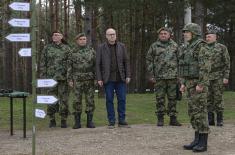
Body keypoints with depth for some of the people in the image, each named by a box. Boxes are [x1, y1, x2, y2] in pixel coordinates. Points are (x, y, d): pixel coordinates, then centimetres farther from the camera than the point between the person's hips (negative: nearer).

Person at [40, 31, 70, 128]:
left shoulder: (66, 48, 7)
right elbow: (43, 63, 7)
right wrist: (43, 76, 0)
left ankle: (63, 120, 9)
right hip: (51, 78, 1)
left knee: (64, 99, 0)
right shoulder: (47, 48, 8)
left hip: (63, 77, -1)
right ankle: (52, 120, 13)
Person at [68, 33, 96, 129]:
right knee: (77, 100, 1)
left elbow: (95, 65, 7)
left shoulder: (91, 51, 7)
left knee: (90, 100, 1)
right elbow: (70, 67, 5)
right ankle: (77, 122, 8)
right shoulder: (73, 52, 5)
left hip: (89, 80, 1)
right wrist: (70, 79, -1)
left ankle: (89, 121, 8)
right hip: (77, 80, 0)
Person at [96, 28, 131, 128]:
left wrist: (128, 75, 1)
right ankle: (111, 121, 9)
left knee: (122, 99, 1)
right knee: (109, 100, 2)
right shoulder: (101, 48, 3)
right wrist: (99, 79, -5)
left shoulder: (121, 46, 9)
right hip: (108, 79, -1)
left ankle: (122, 120, 10)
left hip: (120, 78, 2)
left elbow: (126, 61, 8)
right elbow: (98, 64, 2)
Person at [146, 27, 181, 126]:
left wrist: (179, 74, 5)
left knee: (173, 98, 4)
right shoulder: (154, 46, 6)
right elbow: (149, 60, 6)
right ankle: (160, 119, 10)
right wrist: (151, 75, -1)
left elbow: (179, 60, 12)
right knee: (160, 98, 2)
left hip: (173, 76, 1)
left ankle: (173, 118, 12)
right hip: (159, 77, -1)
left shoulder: (174, 46, 10)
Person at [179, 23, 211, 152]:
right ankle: (197, 140, 15)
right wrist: (184, 83, 14)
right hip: (191, 83, 9)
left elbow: (205, 66, -19)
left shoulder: (201, 46, -12)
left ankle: (203, 143, -2)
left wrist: (201, 84, -23)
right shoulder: (188, 48, 16)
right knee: (193, 111, 9)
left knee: (200, 111, -7)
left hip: (199, 83, -9)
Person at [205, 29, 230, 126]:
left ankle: (219, 120, 5)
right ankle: (210, 120, 10)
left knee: (218, 98, -4)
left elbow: (227, 63, -4)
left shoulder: (222, 47, -1)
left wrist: (226, 77, -11)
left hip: (218, 77, -4)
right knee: (208, 99, 4)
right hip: (206, 78, 4)